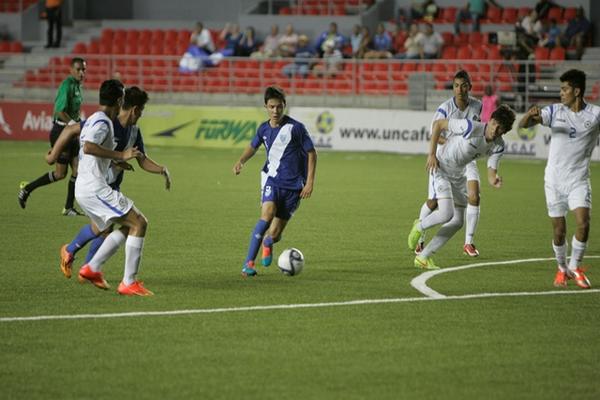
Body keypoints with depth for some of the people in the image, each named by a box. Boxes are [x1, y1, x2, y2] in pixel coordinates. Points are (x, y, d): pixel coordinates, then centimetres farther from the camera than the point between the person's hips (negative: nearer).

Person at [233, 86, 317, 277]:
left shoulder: (295, 128, -11)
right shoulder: (264, 129, 2)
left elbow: (311, 153, -3)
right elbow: (253, 146, 23)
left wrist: (310, 181, -9)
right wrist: (241, 161, 5)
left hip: (294, 185, -2)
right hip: (272, 178, 2)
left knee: (274, 234, -2)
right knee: (267, 214, -28)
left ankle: (267, 243, 39)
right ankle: (248, 262, -24)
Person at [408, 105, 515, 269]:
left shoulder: (498, 146, -8)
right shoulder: (470, 127, -27)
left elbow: (491, 173, -8)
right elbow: (438, 124, -18)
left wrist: (495, 181, -34)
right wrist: (432, 154, -19)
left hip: (458, 175, 7)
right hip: (440, 168, -7)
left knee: (457, 222, 4)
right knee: (446, 214, -23)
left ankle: (423, 257, 14)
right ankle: (419, 227, 10)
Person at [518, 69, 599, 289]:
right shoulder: (555, 111, -1)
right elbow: (522, 125, -5)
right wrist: (530, 115, -29)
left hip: (578, 180, -1)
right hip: (554, 180, 1)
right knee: (559, 231, 2)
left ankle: (575, 267, 5)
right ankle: (562, 269, 25)